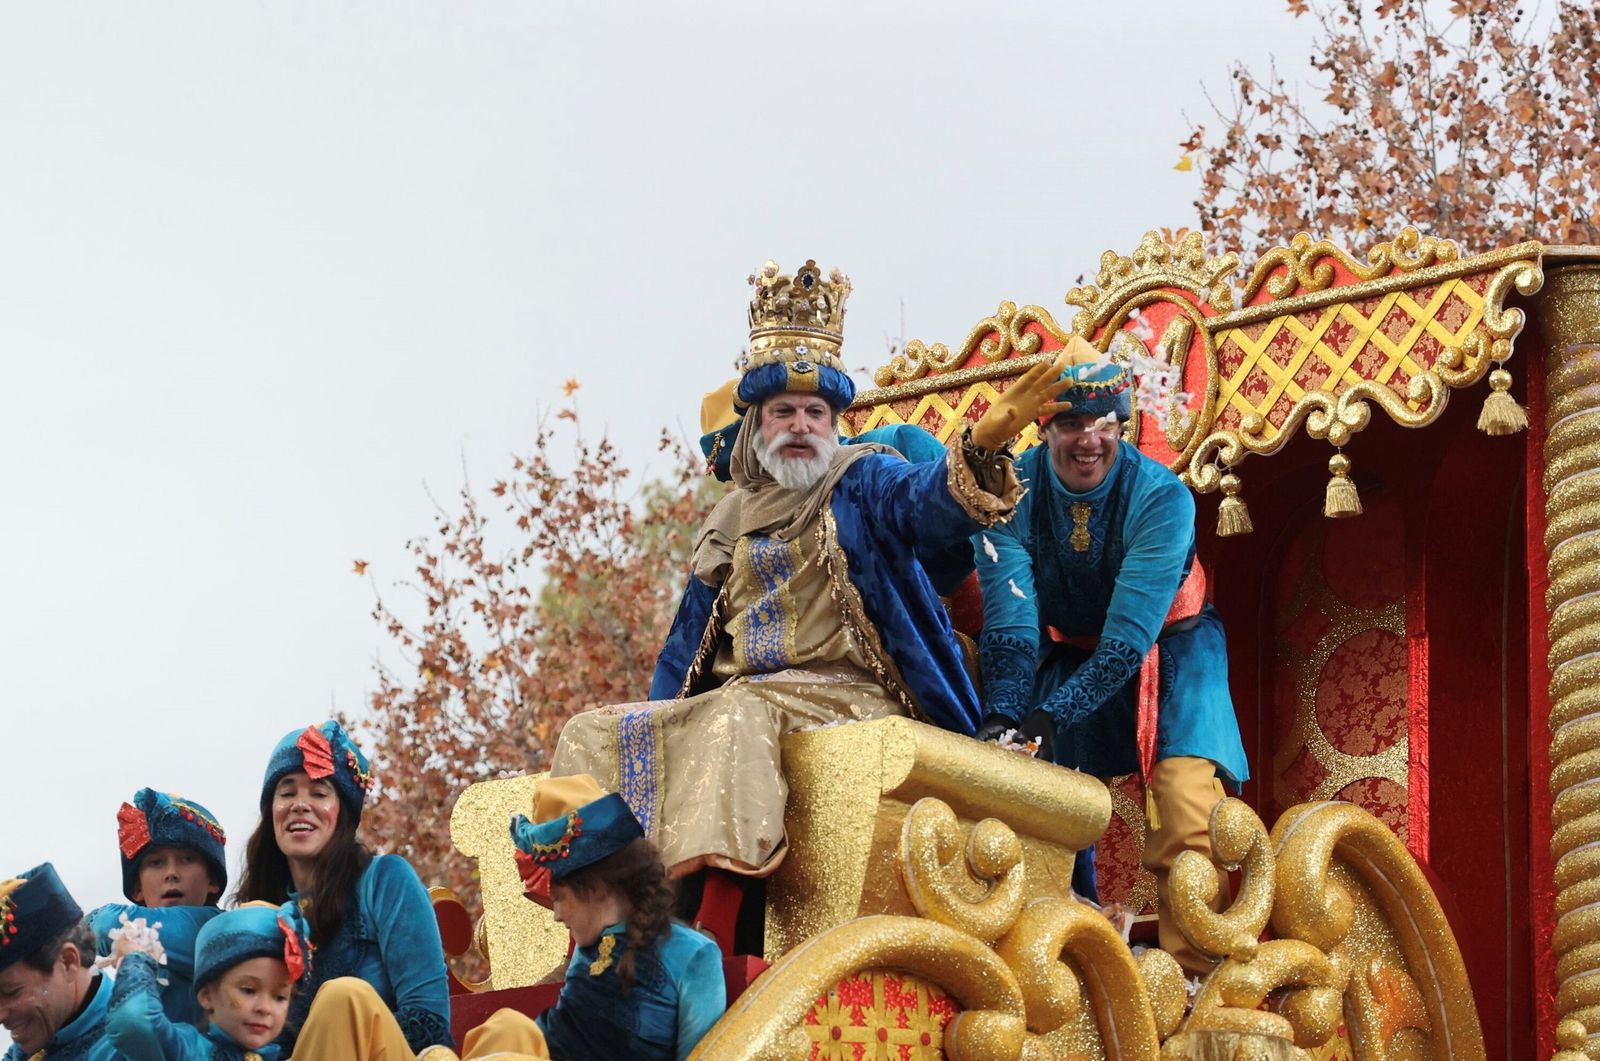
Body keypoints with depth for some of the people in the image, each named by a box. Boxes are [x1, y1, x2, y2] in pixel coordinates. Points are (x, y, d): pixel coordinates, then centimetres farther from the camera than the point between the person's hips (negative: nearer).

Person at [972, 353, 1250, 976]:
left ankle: (1194, 976, -20)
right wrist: (1001, 716, -39)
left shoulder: (1161, 497, -26)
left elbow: (1129, 637, -32)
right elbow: (1010, 618, -24)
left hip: (1167, 648, -3)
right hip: (1066, 650, 3)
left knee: (1187, 795, -23)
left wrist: (1049, 716, -40)